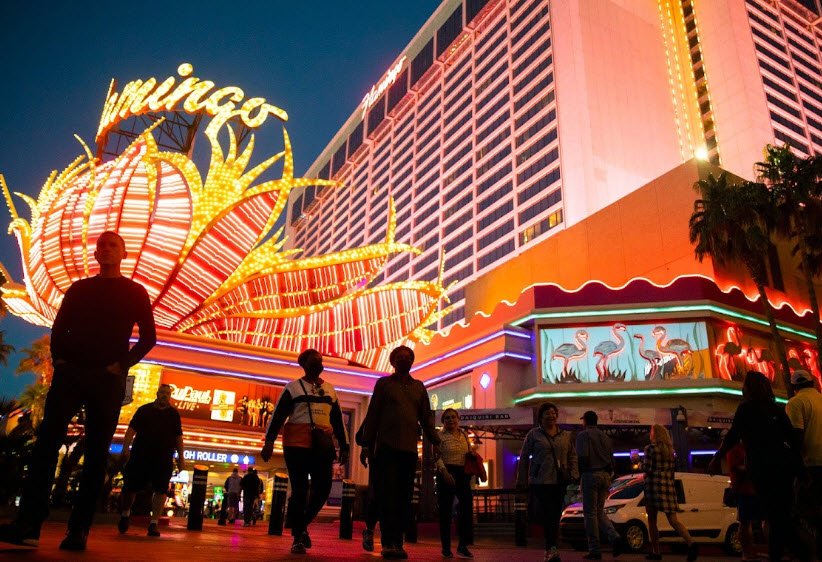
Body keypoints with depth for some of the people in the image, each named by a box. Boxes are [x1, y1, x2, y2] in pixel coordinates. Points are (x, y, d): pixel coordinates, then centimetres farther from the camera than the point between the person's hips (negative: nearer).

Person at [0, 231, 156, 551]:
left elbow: (148, 337, 3)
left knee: (96, 452, -4)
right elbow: (59, 327, 15)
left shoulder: (135, 292, 9)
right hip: (70, 373, 3)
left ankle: (79, 530, -3)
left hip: (108, 380, -2)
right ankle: (28, 524, -10)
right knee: (47, 441, -9)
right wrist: (59, 358, -1)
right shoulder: (78, 288, 18)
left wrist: (123, 364, -9)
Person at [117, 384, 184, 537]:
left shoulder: (174, 414, 10)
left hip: (164, 458, 1)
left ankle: (154, 523, -2)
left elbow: (178, 436, 11)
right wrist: (126, 448, -11)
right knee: (130, 486, 4)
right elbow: (131, 429, 1)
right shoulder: (144, 409, 7)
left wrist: (180, 456, 5)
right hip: (140, 455, -1)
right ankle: (125, 514, 30)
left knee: (160, 489, -7)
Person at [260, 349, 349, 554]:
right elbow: (278, 415, -2)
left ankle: (302, 524, 19)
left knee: (323, 489, -4)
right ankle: (298, 537, 7)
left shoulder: (330, 390, 16)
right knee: (300, 490, -3)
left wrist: (343, 447, 13)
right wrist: (269, 441, -13)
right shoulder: (293, 387, 5)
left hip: (323, 446, 4)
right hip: (297, 444, -3)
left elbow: (338, 420, 18)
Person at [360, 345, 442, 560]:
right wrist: (367, 444, 0)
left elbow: (426, 417, 14)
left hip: (410, 448, 3)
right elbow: (372, 415, 6)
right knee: (388, 494, -6)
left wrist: (435, 441, 2)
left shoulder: (419, 387, 17)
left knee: (404, 496, 2)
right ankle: (388, 543, -3)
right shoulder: (384, 383, 9)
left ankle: (398, 542, 8)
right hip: (387, 446, -3)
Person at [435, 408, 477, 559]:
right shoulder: (440, 436, -1)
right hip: (446, 474, -4)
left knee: (468, 504, -5)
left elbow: (470, 453, 23)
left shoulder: (464, 435, 14)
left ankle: (463, 545, 4)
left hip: (462, 473, 5)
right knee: (446, 510, -1)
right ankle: (446, 547, 10)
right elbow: (437, 457, -10)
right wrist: (444, 472, -22)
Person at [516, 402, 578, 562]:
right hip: (540, 481, -4)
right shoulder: (533, 434, 2)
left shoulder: (566, 435, 13)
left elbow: (572, 456, 15)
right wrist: (522, 480, 2)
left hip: (560, 481, 4)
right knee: (549, 513, -15)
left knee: (555, 516, 7)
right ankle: (552, 549, -15)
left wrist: (573, 474, 0)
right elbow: (524, 457, 4)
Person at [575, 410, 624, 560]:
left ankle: (594, 550, 1)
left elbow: (583, 456, -17)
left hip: (590, 475, -6)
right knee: (599, 512, 15)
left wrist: (580, 476, -7)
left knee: (590, 513, 0)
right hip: (605, 475, 6)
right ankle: (614, 537, -6)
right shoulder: (604, 436, 17)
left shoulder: (583, 435, -3)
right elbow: (611, 459, 16)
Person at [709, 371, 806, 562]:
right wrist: (799, 465, 18)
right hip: (785, 464, 6)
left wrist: (717, 459, -5)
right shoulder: (776, 408, 15)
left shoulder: (746, 408, -2)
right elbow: (793, 438, 13)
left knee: (776, 517, -2)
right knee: (785, 514, 14)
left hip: (763, 467, -6)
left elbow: (732, 437, -10)